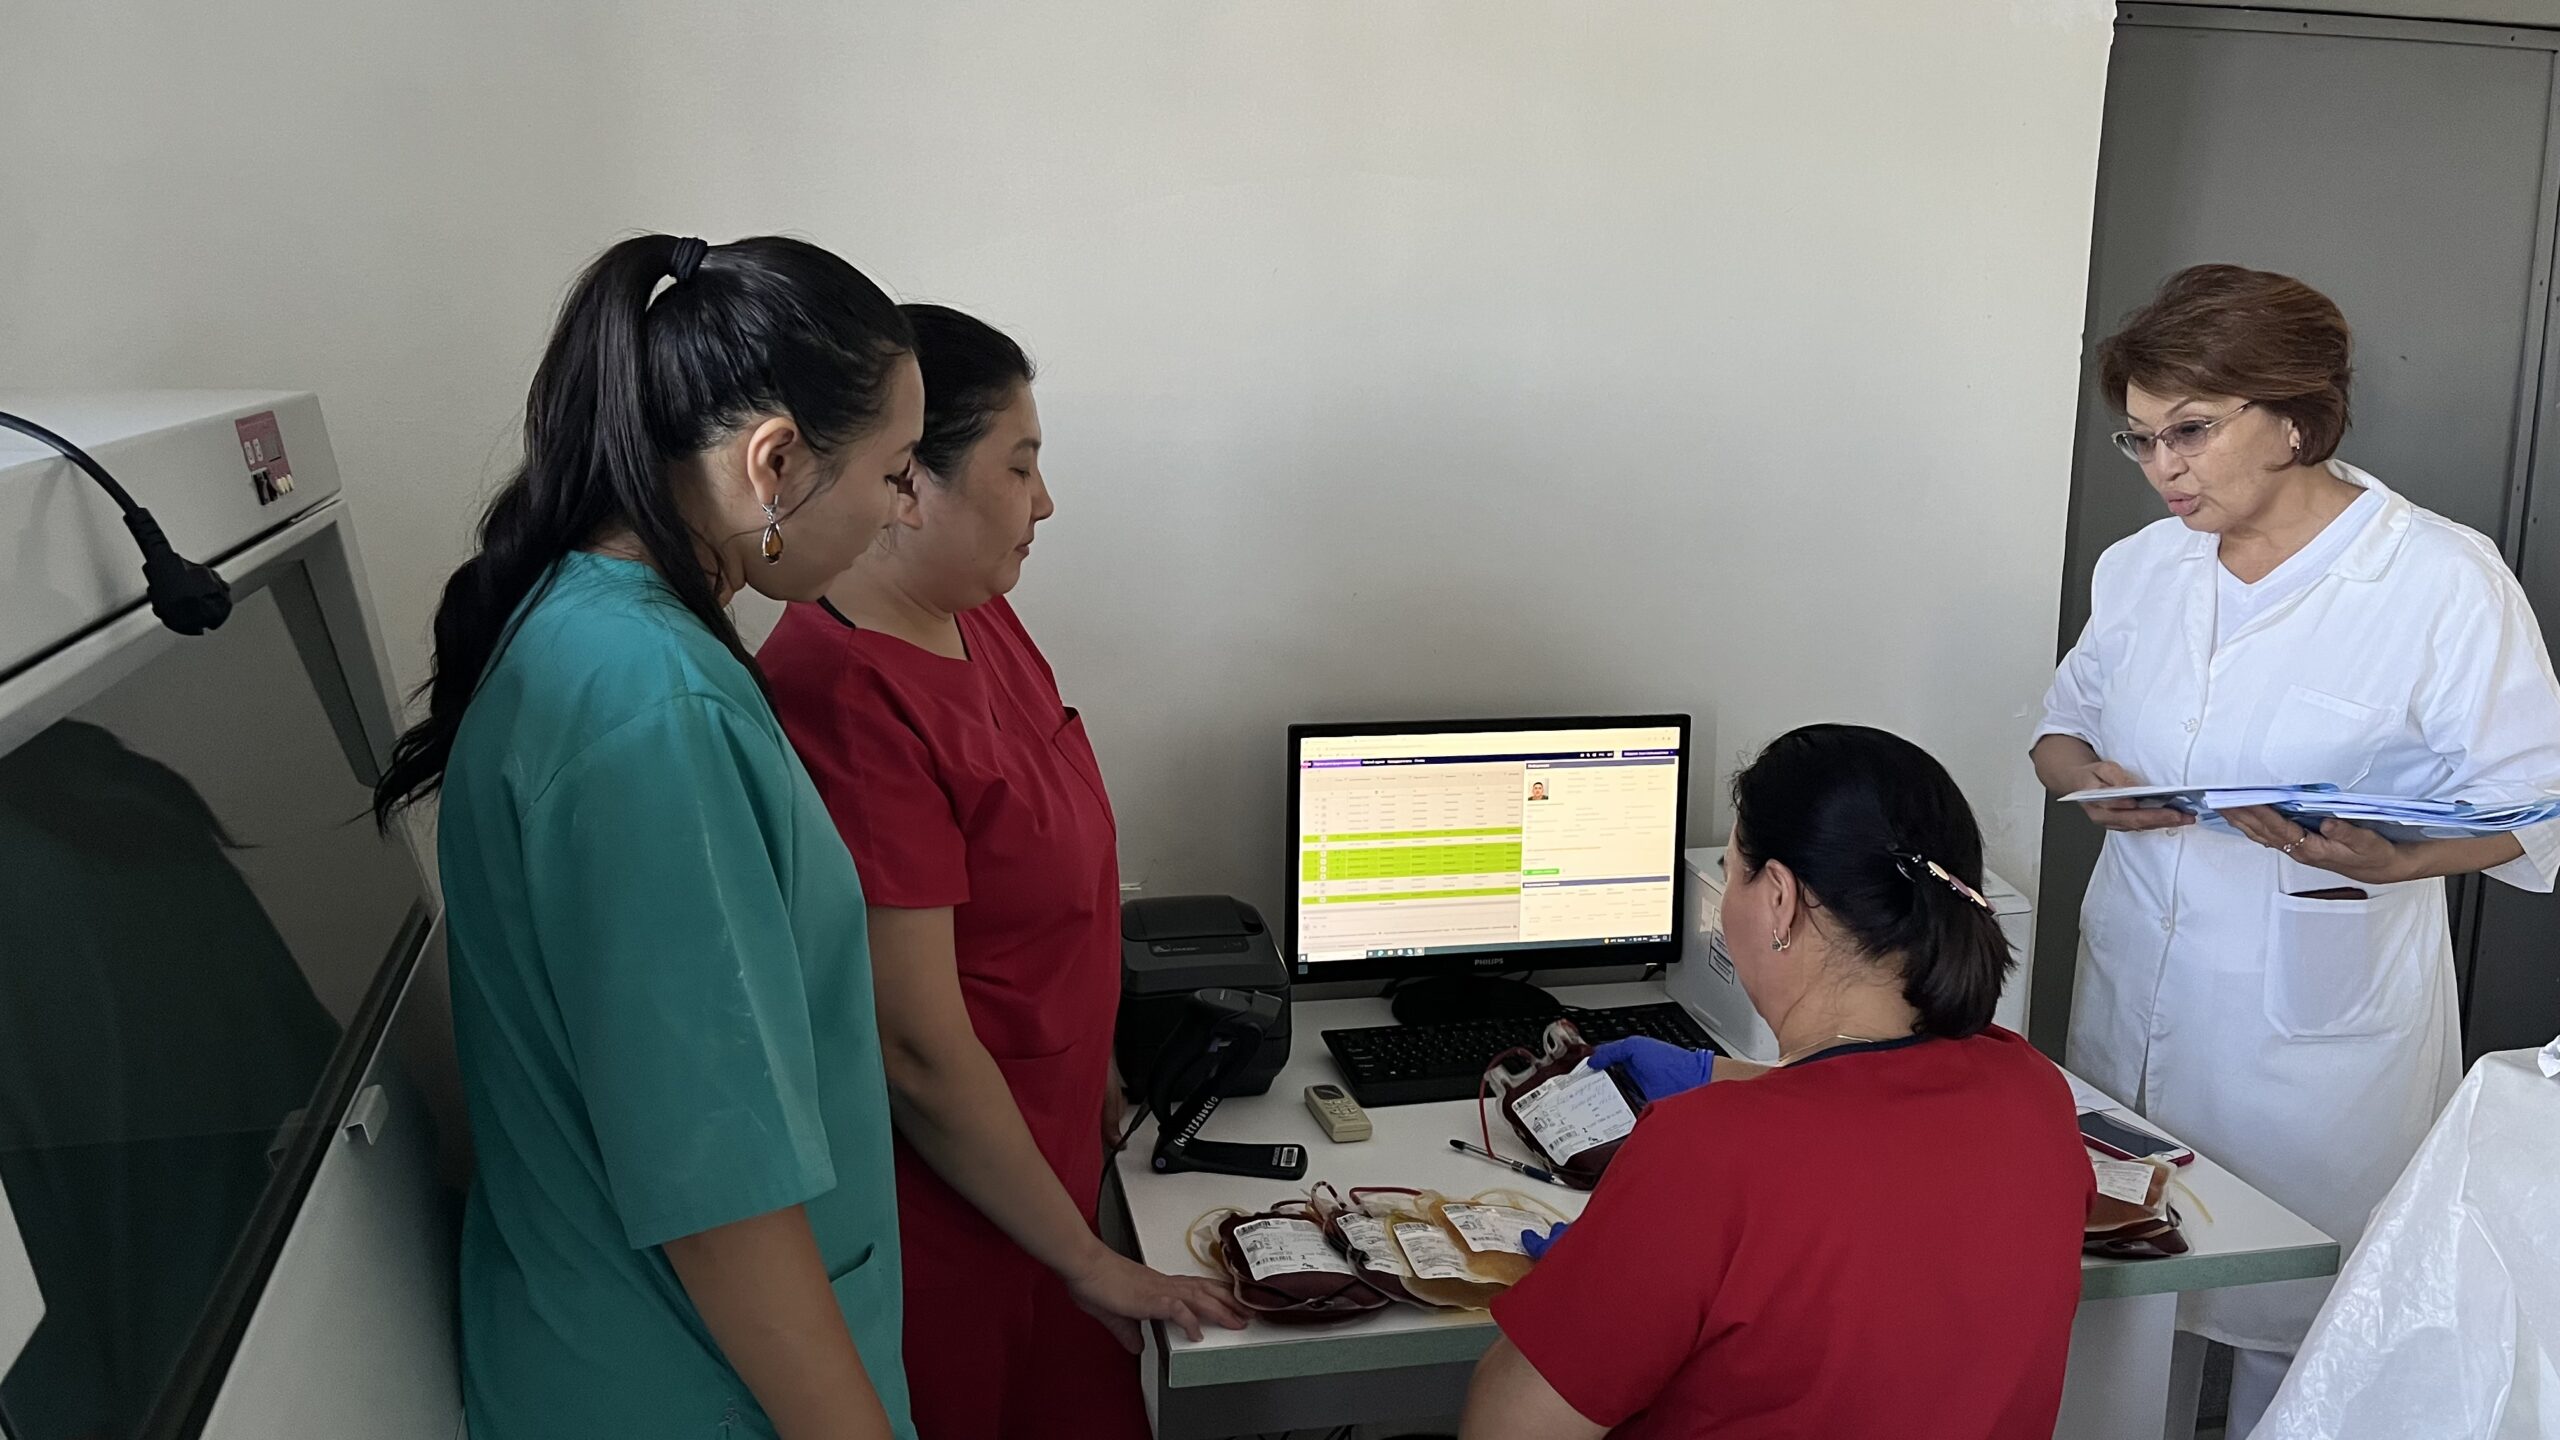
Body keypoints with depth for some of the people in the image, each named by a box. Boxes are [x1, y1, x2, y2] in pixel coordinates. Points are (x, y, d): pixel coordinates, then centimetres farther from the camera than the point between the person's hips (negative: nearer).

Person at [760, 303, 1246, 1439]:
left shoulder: (976, 616, 1)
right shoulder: (848, 701, -27)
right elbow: (918, 1051, -24)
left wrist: (1095, 1082, 18)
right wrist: (1090, 1264, -14)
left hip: (1040, 1147, 8)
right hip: (943, 1208, -8)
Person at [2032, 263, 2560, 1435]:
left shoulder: (2446, 581, -11)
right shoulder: (2140, 566, 6)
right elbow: (2065, 721, 16)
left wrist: (2388, 862, -28)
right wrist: (2088, 782, -7)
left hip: (2314, 1037, -4)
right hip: (2132, 1007, 5)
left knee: (2288, 1338, 7)